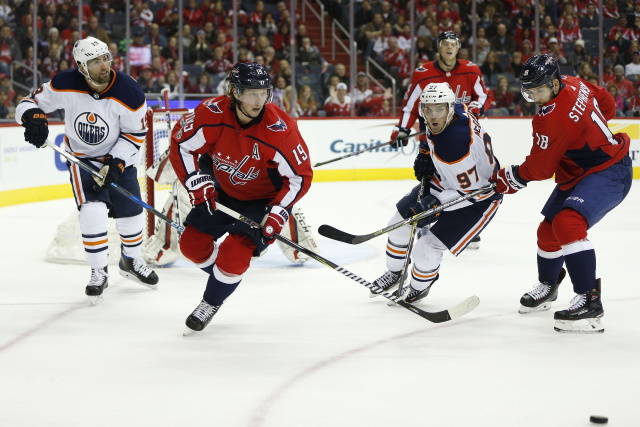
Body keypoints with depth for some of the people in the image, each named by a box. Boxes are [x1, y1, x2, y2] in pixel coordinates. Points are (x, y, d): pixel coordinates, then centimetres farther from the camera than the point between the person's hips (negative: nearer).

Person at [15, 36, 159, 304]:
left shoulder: (128, 91, -24)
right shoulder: (66, 84, -23)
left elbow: (136, 133, -13)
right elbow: (31, 102, -12)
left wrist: (116, 163, -22)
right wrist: (34, 118, -35)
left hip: (119, 158, 1)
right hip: (82, 158, -1)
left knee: (131, 214, 9)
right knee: (92, 212, -18)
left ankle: (131, 261, 38)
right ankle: (99, 273, -1)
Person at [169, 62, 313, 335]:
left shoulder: (280, 128, -31)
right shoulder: (212, 113, -24)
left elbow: (300, 176, -21)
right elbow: (181, 143, -9)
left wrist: (276, 216, -29)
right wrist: (198, 185, -17)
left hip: (263, 199, -4)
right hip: (224, 191, 4)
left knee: (233, 254, -18)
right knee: (192, 244, 3)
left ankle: (211, 303, 11)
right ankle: (226, 276, 33)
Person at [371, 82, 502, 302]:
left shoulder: (456, 143, -40)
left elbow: (469, 189, -32)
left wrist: (433, 203, -31)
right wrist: (424, 154, 2)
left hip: (479, 197, -9)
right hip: (442, 180, 9)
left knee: (428, 248, -11)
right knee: (400, 222, 13)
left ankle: (419, 288, 20)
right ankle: (394, 274, 39)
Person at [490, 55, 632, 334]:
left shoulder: (553, 119, -29)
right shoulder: (574, 84, -4)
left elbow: (538, 168, -19)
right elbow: (607, 104, 13)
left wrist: (506, 180, -4)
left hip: (609, 173, -11)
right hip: (579, 173, 11)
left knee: (568, 222, -32)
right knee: (548, 229, 18)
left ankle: (589, 302, -33)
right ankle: (547, 286, 46)